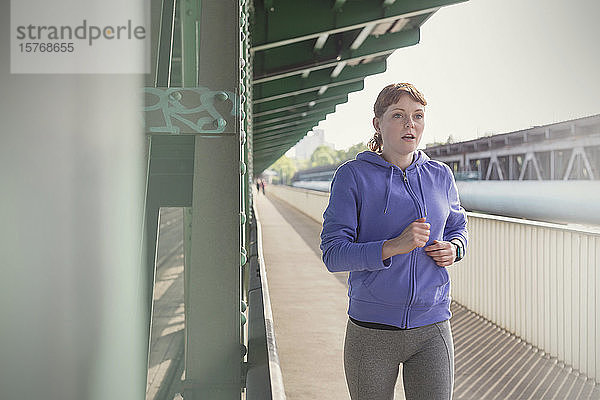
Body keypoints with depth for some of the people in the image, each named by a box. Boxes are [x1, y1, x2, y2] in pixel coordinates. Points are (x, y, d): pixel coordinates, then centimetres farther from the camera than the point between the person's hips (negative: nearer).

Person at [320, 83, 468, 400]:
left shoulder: (440, 175, 7)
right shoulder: (353, 175, -5)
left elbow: (458, 227, 23)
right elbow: (333, 254, -11)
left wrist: (453, 248, -1)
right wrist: (394, 246, -25)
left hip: (431, 328, 3)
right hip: (371, 330, -2)